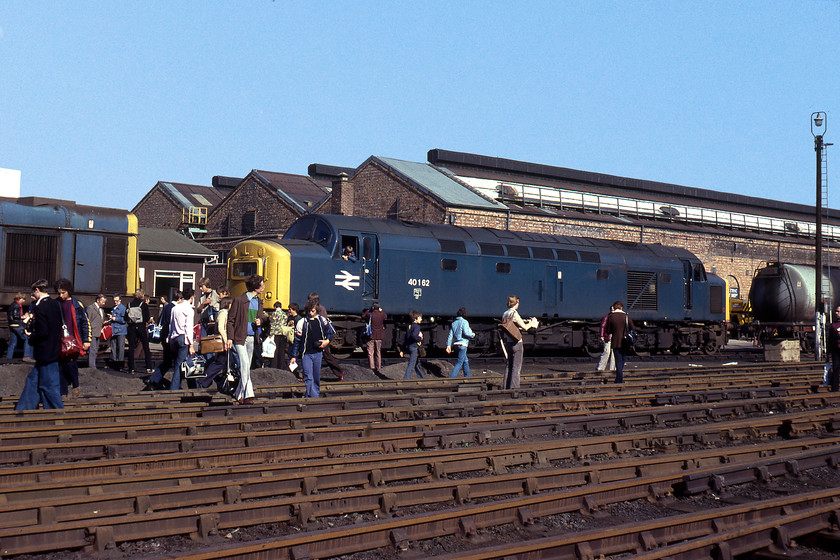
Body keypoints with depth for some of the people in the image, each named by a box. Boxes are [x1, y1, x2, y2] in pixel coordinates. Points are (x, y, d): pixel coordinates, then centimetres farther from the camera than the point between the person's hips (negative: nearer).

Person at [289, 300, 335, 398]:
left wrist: (327, 340, -4)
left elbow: (331, 331, 16)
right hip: (306, 354, -2)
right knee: (308, 378, -12)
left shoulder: (322, 320, 4)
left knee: (316, 377, 10)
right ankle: (313, 398, -12)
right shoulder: (301, 323, -1)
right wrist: (294, 356, 3)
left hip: (318, 353, 2)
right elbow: (297, 340, 3)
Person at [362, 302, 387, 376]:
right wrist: (381, 310, 24)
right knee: (378, 352, 13)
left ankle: (372, 367, 1)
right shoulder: (382, 314, -5)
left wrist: (368, 310, 12)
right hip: (379, 337, 2)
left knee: (370, 352, 5)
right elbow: (386, 316, 18)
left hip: (371, 336, -2)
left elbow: (363, 317, 6)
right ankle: (378, 367, 16)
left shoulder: (369, 314, -11)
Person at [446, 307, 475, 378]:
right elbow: (466, 333, -18)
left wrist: (448, 345, 7)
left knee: (466, 361, 20)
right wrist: (473, 335, 1)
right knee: (460, 362, -7)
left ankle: (467, 377, 25)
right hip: (462, 344, -8)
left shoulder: (454, 323, 12)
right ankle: (452, 377, -17)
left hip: (456, 343, 8)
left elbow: (450, 335, 9)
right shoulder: (464, 322, -8)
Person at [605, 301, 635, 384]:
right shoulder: (626, 316, -3)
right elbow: (633, 328, 1)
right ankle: (619, 379, 24)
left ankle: (619, 381, -3)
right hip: (625, 342, 2)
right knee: (622, 360, 16)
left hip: (616, 342, -1)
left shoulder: (610, 317, -5)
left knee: (618, 361, 2)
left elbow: (608, 331, 1)